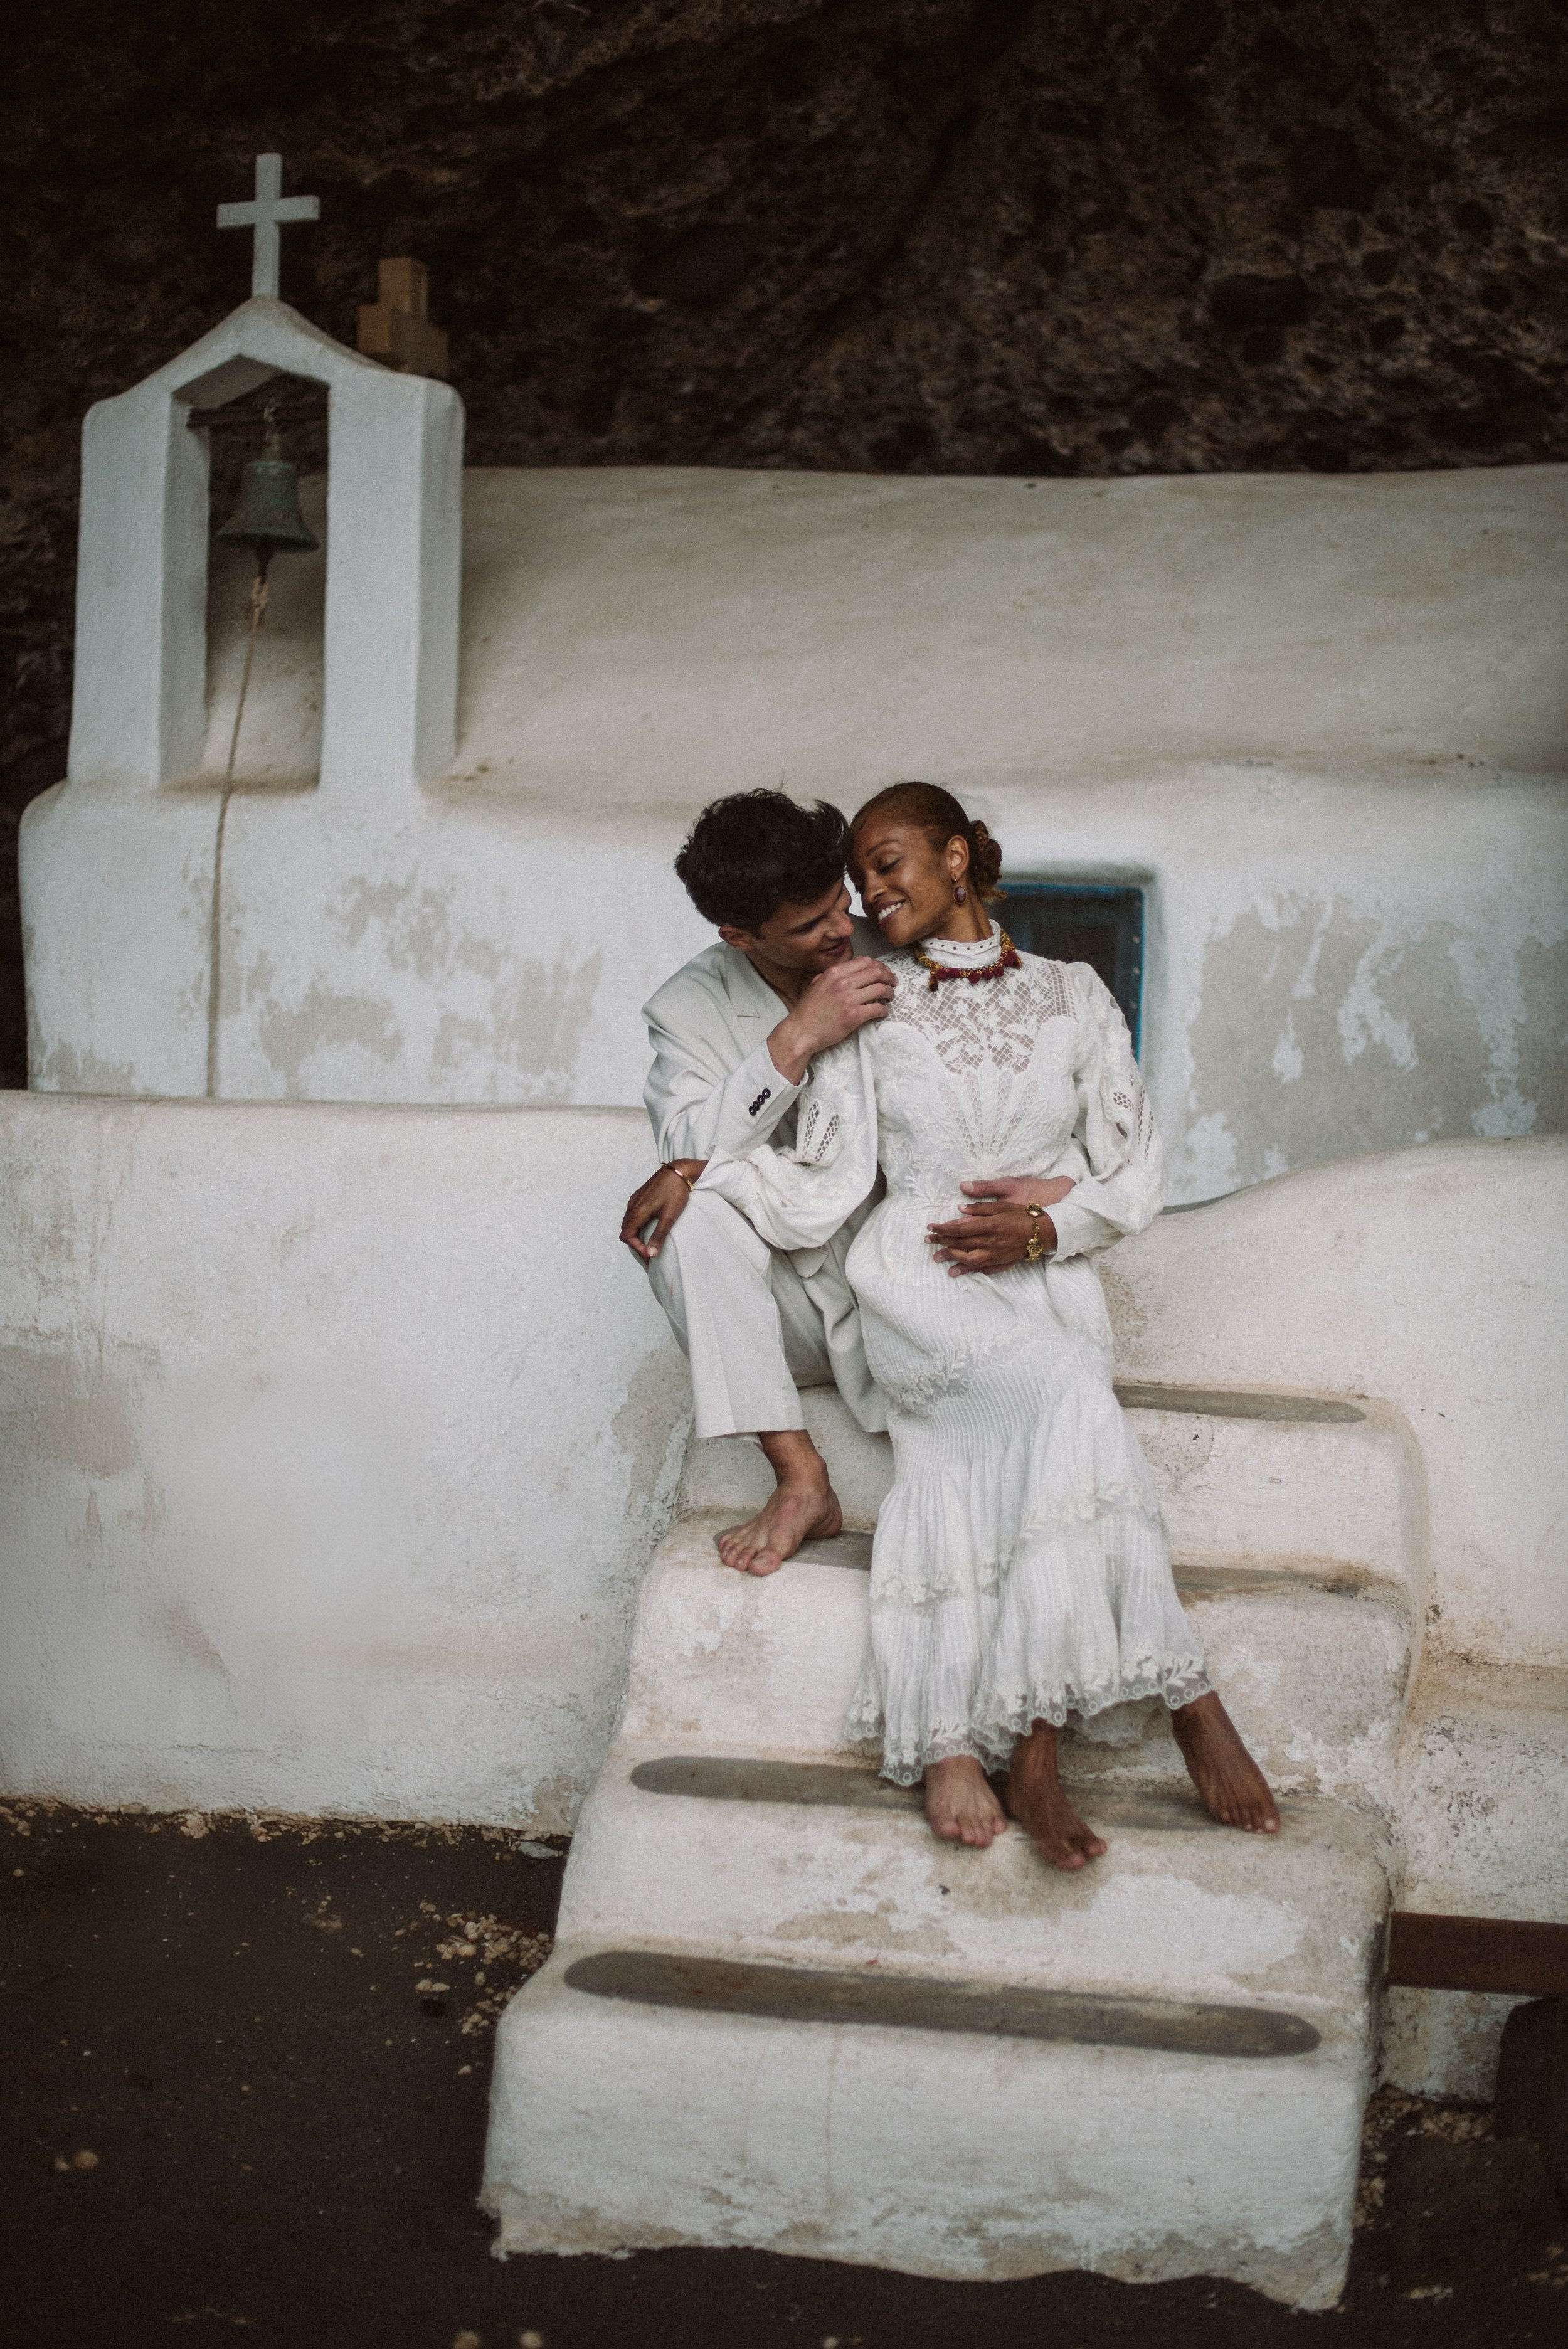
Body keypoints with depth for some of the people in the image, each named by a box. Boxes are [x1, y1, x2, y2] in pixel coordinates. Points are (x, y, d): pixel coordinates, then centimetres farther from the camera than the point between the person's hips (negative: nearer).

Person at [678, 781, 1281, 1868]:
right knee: (1073, 1400, -33)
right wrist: (693, 1168, -9)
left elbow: (1136, 1176, 9)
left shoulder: (1074, 996, 12)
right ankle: (1189, 1699, -31)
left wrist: (1046, 1222, -8)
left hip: (1049, 1281, 1)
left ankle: (1032, 1749, -34)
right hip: (920, 1284, -1)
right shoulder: (872, 1008, 12)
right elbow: (824, 1183, 4)